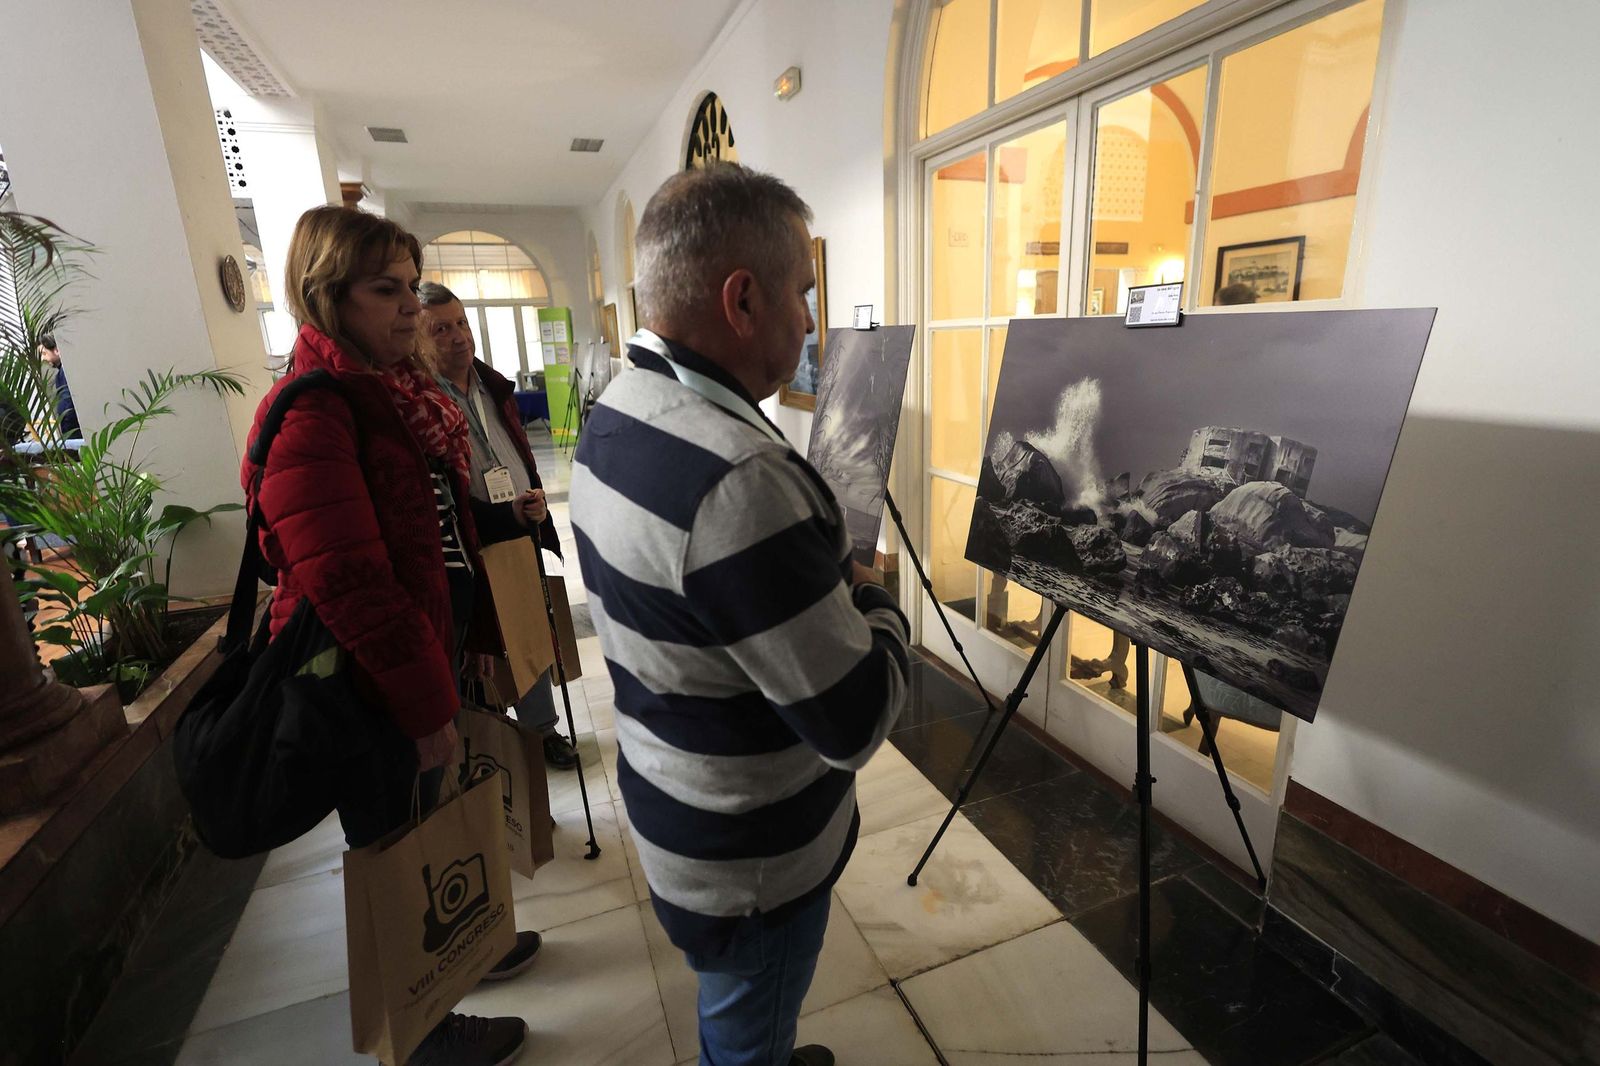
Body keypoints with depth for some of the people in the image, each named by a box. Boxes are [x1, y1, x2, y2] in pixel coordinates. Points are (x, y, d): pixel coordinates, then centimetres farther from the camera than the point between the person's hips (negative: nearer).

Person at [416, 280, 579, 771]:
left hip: (524, 537, 7)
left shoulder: (493, 385, 9)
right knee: (479, 653, 9)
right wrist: (506, 516, -23)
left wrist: (535, 505, 1)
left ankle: (541, 728, 37)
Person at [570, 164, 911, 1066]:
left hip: (670, 804, 8)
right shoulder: (740, 480, -36)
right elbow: (858, 724, -28)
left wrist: (821, 574, 1)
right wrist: (874, 600, -10)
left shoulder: (612, 420, -4)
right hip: (751, 859, -8)